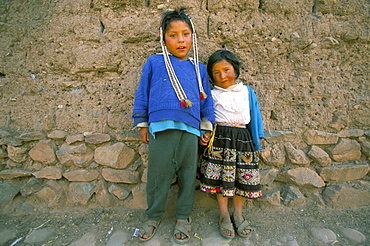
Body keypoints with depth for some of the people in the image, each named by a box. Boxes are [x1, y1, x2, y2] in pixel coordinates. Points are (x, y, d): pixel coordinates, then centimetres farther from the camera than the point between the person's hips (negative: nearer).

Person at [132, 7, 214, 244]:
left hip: (190, 129, 2)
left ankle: (183, 217, 30)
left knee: (187, 176, 10)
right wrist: (142, 124, 9)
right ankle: (154, 216, 29)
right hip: (161, 127, -1)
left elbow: (206, 100, 17)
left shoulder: (199, 68, 14)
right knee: (158, 174, 7)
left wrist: (207, 126, 12)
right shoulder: (154, 62, 8)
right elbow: (142, 94, 10)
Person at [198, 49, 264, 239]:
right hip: (220, 138, -2)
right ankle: (224, 215, 23)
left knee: (242, 177, 8)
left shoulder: (247, 91, 11)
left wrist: (258, 137, 12)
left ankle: (238, 214, 29)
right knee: (221, 177, 1)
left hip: (242, 138, 3)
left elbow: (255, 115, 15)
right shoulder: (212, 94, 3)